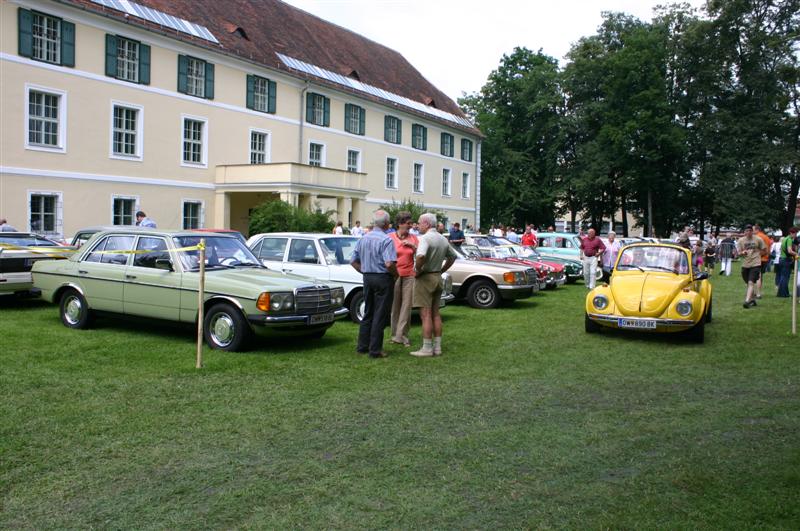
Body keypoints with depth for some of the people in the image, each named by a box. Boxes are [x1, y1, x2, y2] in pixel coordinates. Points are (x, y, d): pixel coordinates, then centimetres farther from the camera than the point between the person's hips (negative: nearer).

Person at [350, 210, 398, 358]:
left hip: (367, 278, 7)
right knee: (380, 315, 0)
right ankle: (375, 350, 2)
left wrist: (364, 272, 15)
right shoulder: (386, 240, -15)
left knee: (368, 313, 16)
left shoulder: (363, 239, 8)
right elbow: (389, 263, -26)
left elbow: (353, 261, 11)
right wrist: (396, 274, -8)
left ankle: (362, 346, 20)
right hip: (383, 279, -7)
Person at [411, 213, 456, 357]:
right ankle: (437, 347, 16)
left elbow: (421, 256, -35)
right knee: (435, 313, 13)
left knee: (426, 314, -5)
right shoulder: (443, 239, 11)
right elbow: (452, 257, 23)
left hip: (425, 279, -8)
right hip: (438, 278, 9)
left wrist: (417, 270, -18)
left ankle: (427, 348, -3)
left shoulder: (425, 238, -17)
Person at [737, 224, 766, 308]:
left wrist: (756, 254, -2)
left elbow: (764, 250, 8)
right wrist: (742, 253, -15)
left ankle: (747, 301, -23)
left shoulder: (758, 239, -1)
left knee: (751, 282, -16)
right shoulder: (741, 240, 4)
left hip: (755, 264, -4)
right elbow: (738, 252, 6)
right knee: (748, 283, 14)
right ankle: (753, 299, 31)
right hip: (745, 264, 4)